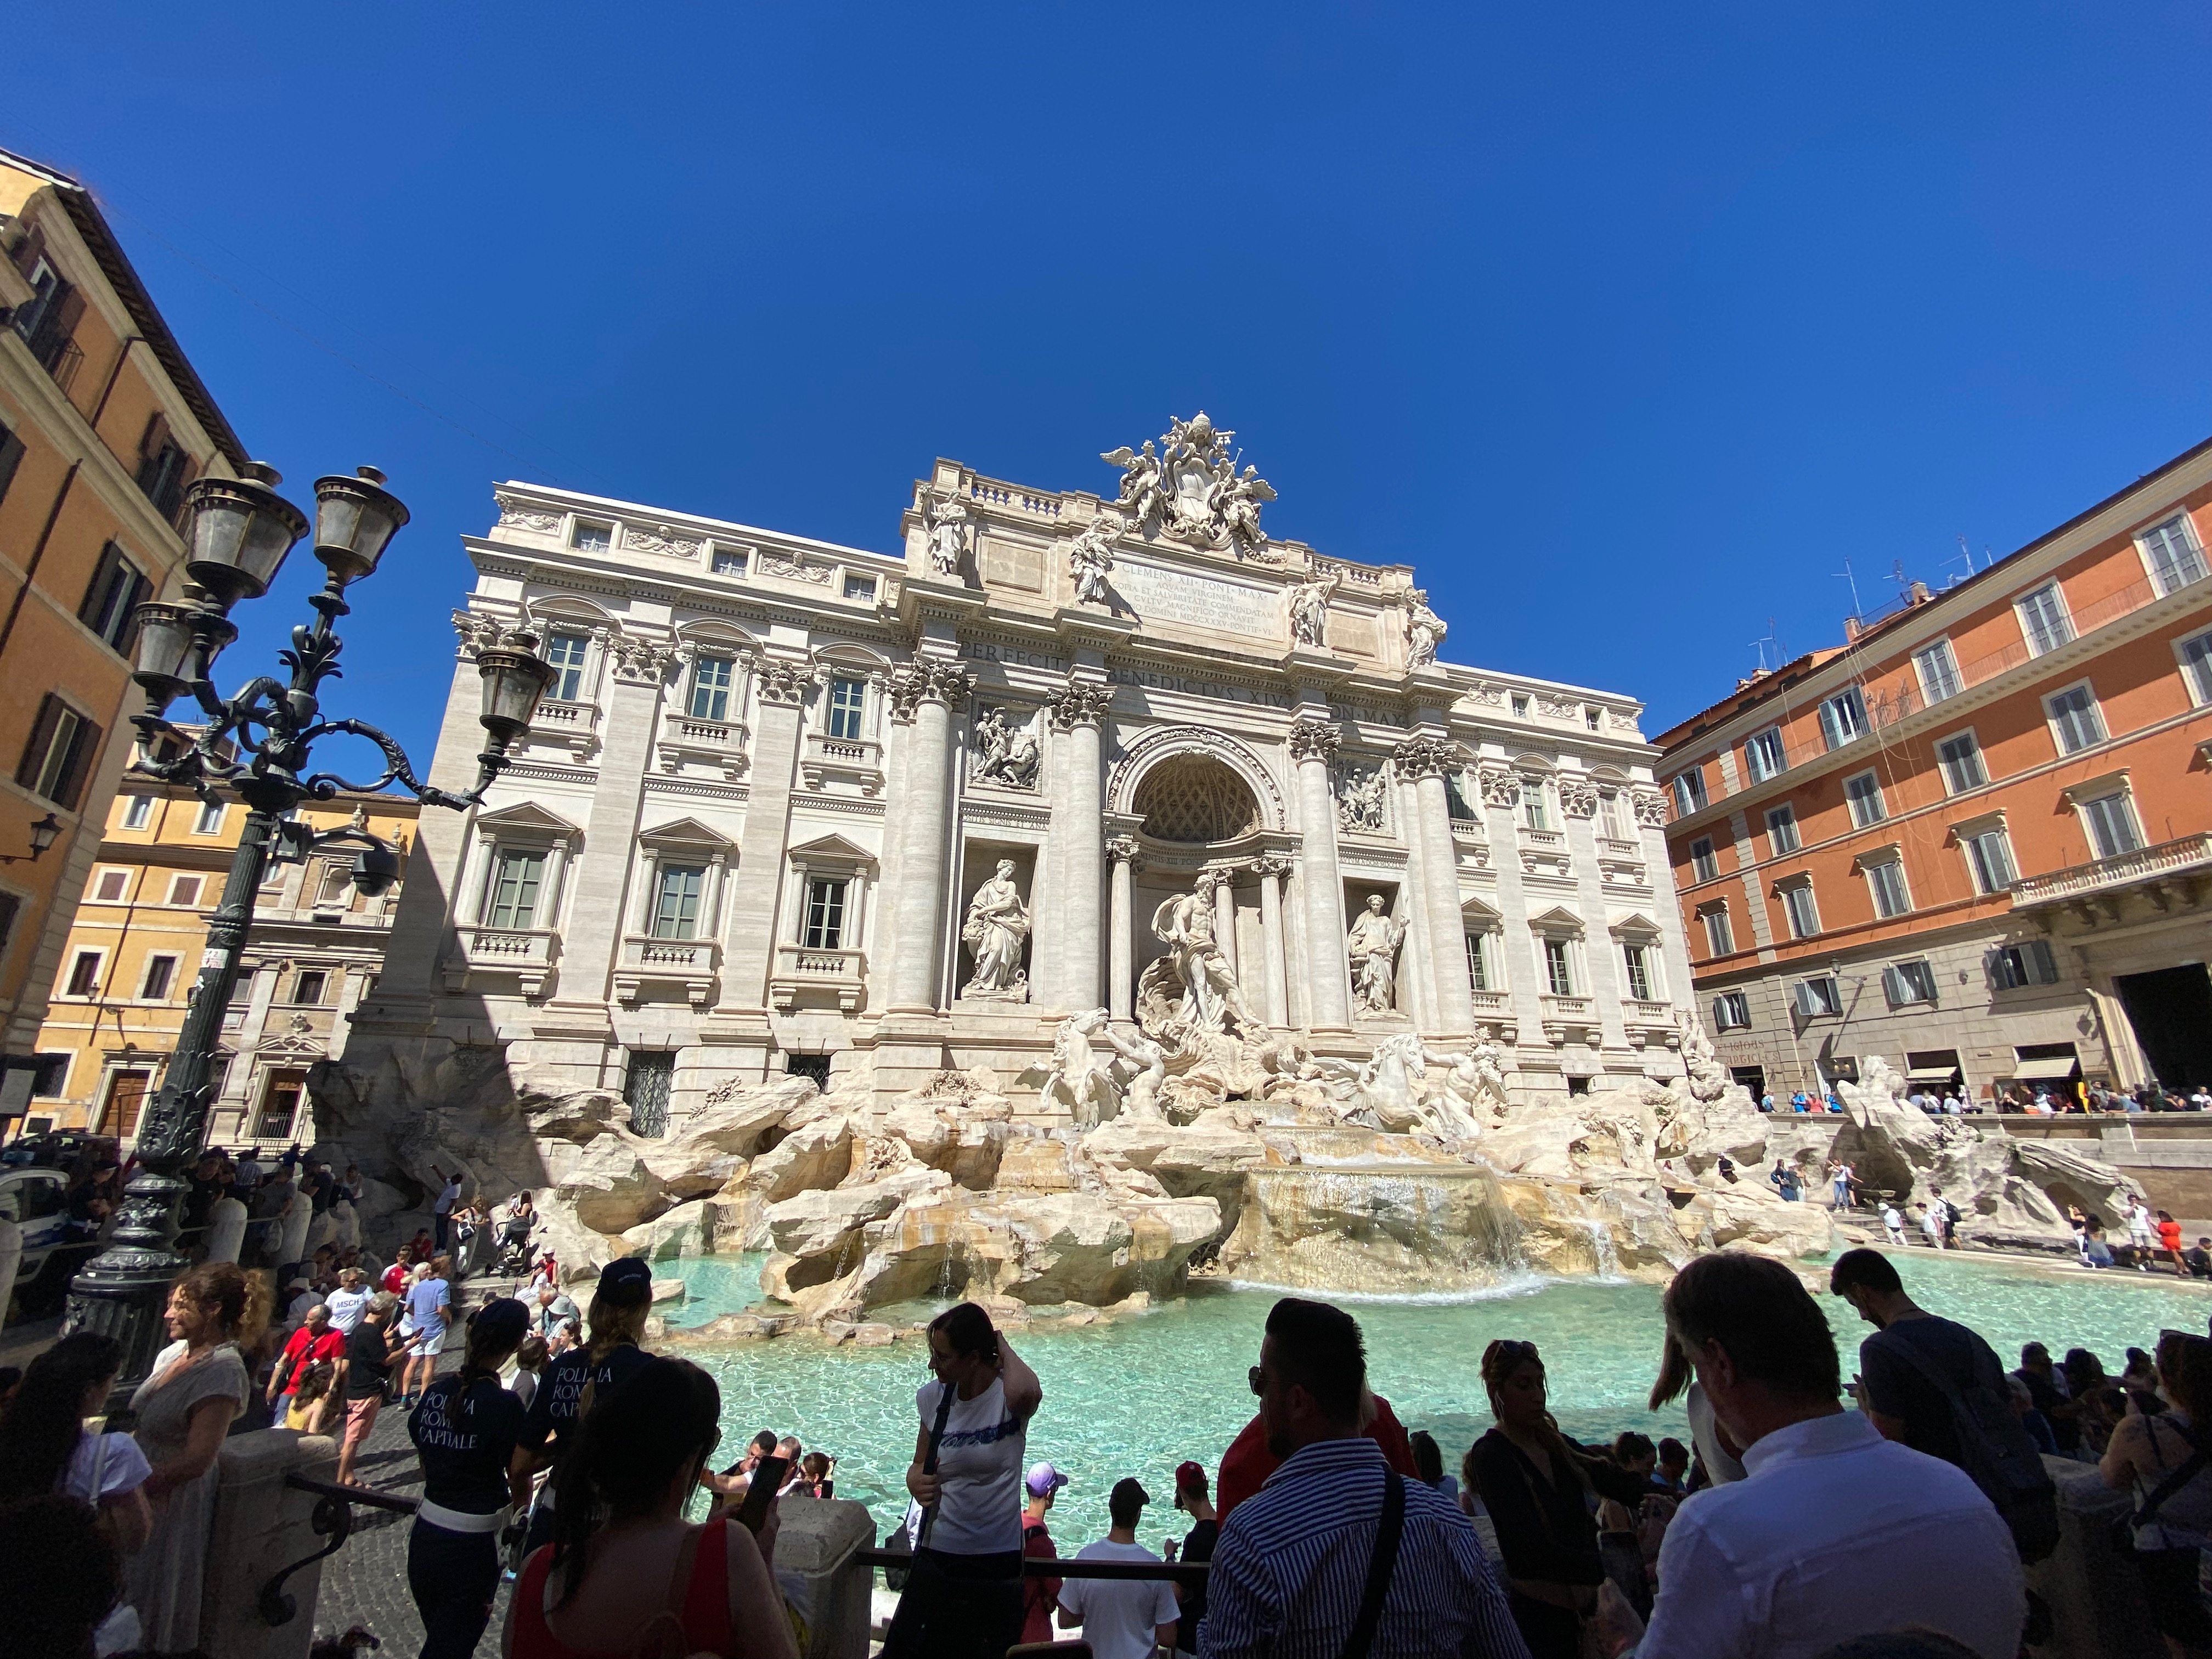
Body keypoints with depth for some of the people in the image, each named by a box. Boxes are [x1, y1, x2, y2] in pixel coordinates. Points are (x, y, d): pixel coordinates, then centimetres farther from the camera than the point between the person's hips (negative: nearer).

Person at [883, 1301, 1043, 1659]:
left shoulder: (1007, 1396, -19)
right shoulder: (933, 1397, -3)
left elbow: (1027, 1391, -45)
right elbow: (920, 1464, 12)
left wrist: (1002, 1346, -26)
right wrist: (916, 1481, -12)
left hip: (999, 1563, -3)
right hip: (936, 1558, 3)